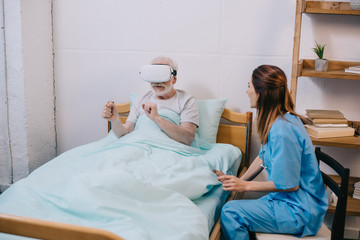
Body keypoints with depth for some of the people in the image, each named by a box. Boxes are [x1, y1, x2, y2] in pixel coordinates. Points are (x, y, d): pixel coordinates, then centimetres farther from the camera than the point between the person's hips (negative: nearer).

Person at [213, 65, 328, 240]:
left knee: (231, 212, -16)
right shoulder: (282, 119, 4)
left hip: (299, 211, -9)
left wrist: (245, 185, -14)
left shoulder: (281, 131, -27)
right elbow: (263, 157, 16)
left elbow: (289, 184, -23)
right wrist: (239, 180, 7)